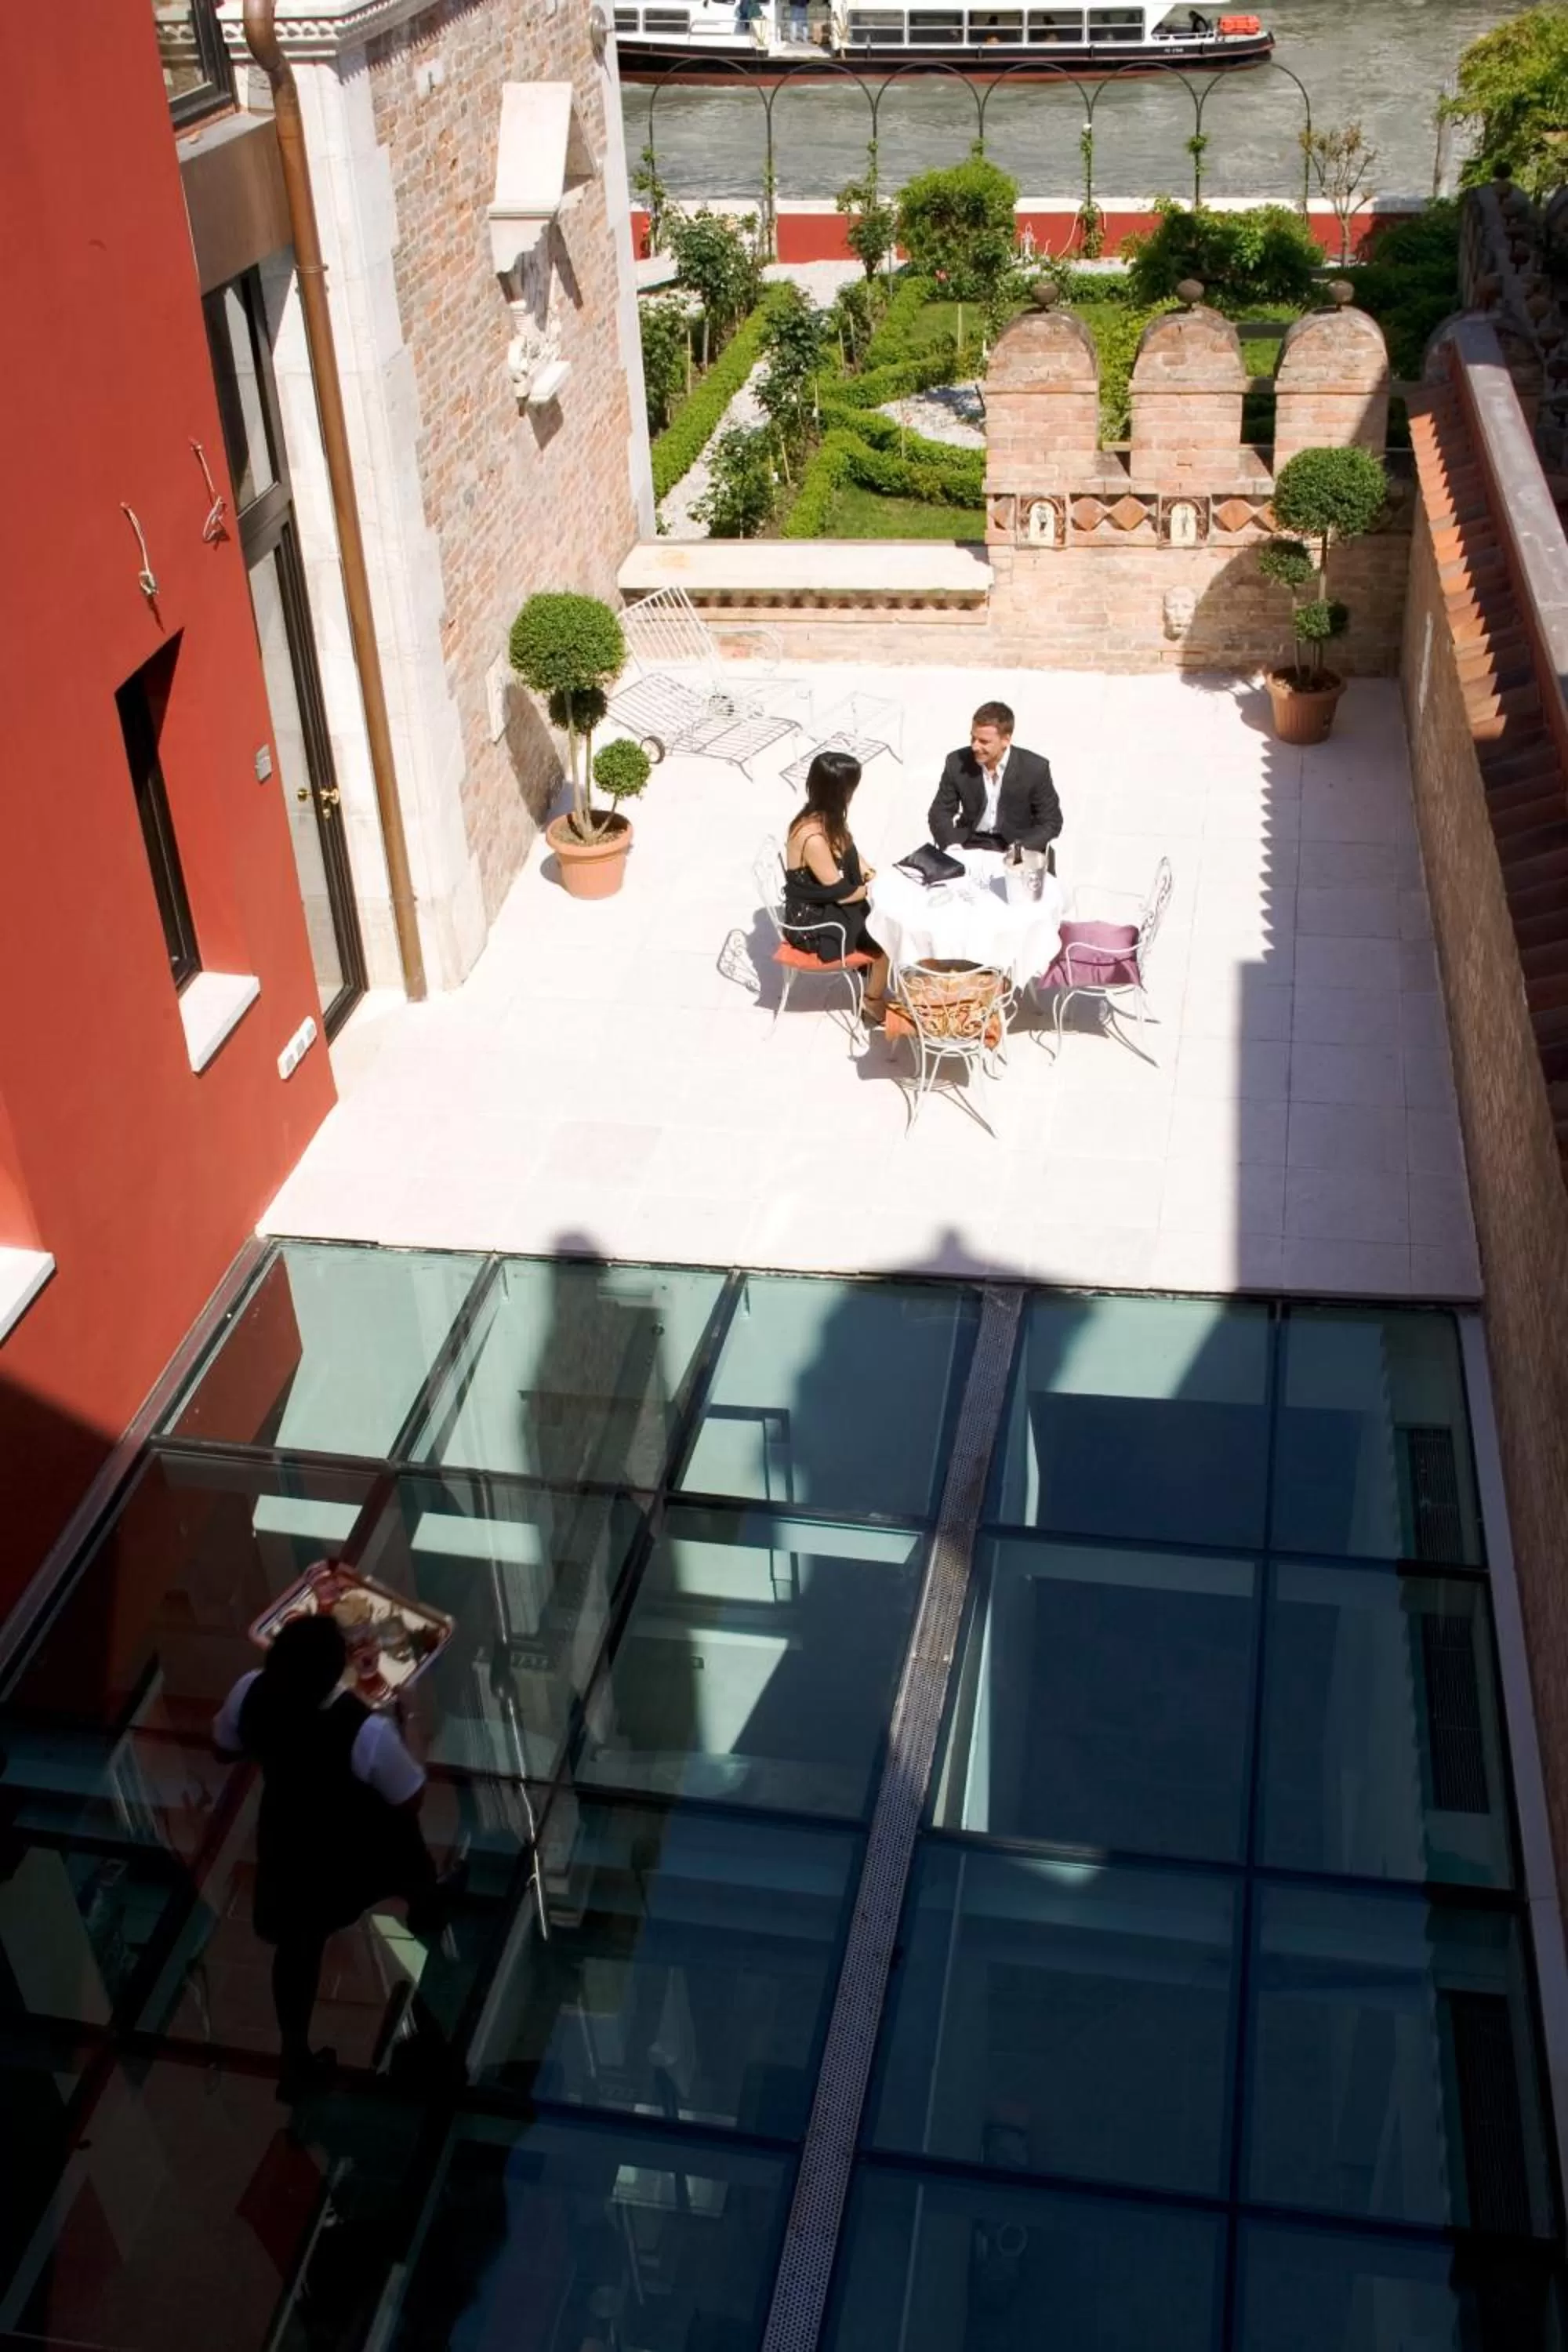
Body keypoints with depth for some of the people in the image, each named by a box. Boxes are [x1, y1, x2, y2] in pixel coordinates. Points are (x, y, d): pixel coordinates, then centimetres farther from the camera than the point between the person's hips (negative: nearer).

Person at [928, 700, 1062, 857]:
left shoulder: (1035, 769, -12)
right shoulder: (957, 763, -8)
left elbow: (1051, 821, -5)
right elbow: (940, 812, 1)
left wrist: (1020, 850, -21)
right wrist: (951, 845, -18)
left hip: (1015, 846, -1)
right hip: (970, 844, 1)